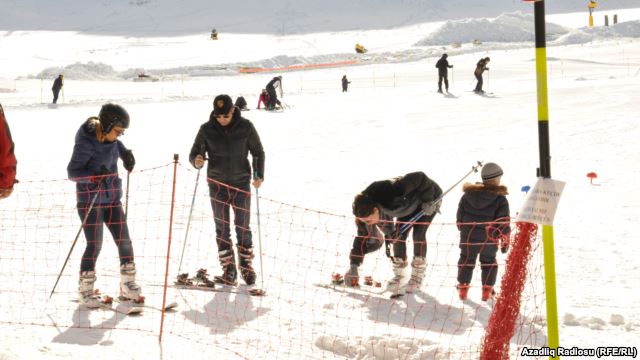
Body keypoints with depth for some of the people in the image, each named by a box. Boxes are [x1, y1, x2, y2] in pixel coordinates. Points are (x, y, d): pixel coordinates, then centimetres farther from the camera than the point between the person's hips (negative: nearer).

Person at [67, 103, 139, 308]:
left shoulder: (108, 136, 1)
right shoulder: (86, 143, -19)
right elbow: (72, 172, -17)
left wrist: (126, 154, 6)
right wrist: (94, 175, -32)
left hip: (112, 198, 7)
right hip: (90, 200, -7)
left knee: (124, 242, 6)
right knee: (94, 245, -7)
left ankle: (127, 286, 20)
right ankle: (85, 292, 7)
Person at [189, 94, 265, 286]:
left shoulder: (245, 127, -6)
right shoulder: (207, 129, -5)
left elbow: (258, 152, 3)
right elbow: (194, 154, -1)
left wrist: (259, 175, -10)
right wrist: (197, 161, -25)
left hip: (241, 183, -1)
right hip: (217, 185, 1)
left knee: (243, 228, 4)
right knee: (222, 229, 3)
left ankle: (246, 267, 17)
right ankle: (229, 270, 9)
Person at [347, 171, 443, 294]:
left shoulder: (392, 196, -45)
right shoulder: (365, 211, -24)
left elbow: (420, 177, -37)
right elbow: (362, 237, -15)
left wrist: (428, 201, -32)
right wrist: (354, 265, -21)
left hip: (430, 197, -6)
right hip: (409, 201, 6)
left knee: (418, 234, -17)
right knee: (398, 235, -7)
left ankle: (417, 276, -5)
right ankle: (398, 275, 5)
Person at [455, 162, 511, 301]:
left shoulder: (468, 194, -2)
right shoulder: (500, 199, -13)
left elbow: (460, 215, 6)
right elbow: (503, 222, -10)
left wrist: (463, 229, 20)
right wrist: (505, 240, 1)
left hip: (468, 236, 2)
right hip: (489, 239, -2)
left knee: (466, 260, 18)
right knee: (489, 261, 17)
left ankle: (462, 287, 18)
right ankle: (487, 289, 14)